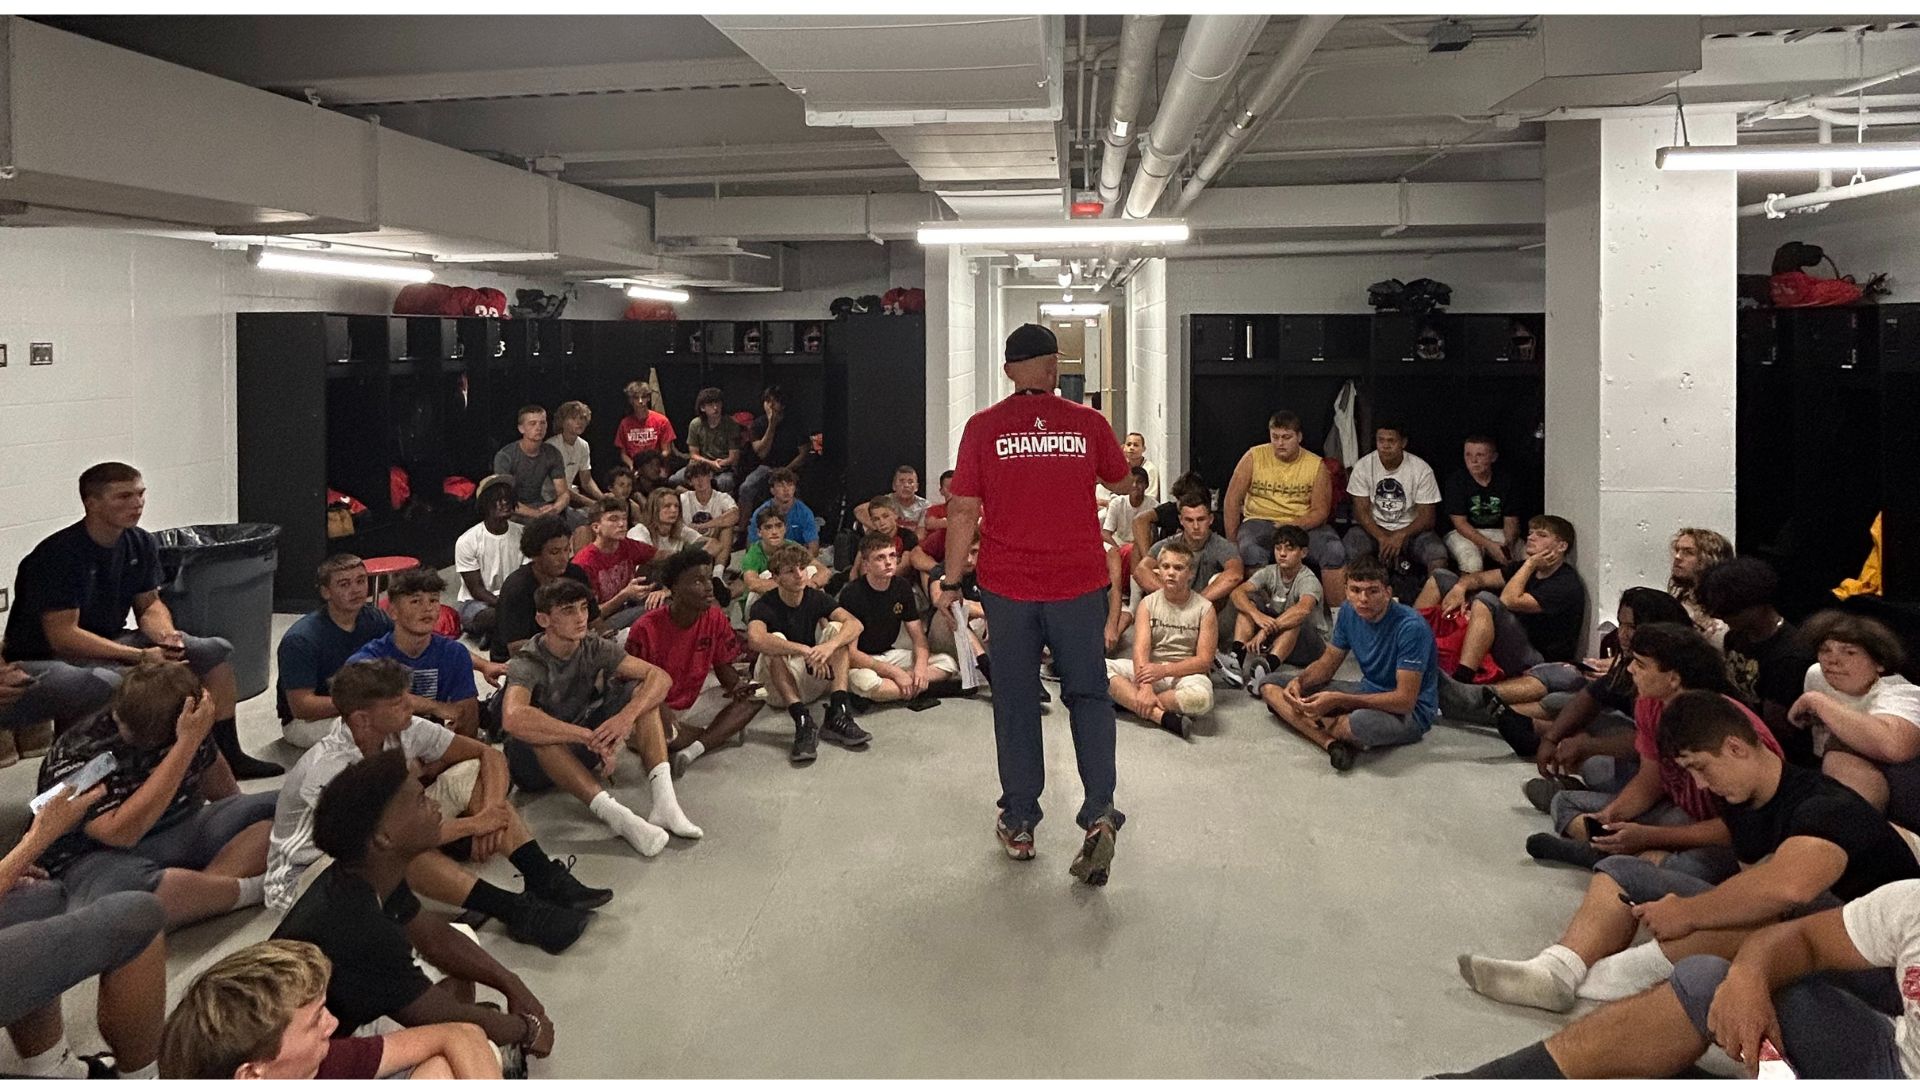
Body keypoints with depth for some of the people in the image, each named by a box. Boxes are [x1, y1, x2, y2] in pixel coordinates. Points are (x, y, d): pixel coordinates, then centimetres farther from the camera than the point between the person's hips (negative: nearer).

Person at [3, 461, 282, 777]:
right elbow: (62, 635, -24)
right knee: (113, 684, -41)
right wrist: (141, 655, -29)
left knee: (216, 650, -3)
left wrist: (165, 635, -14)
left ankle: (227, 755, 4)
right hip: (44, 659, -8)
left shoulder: (141, 544, 0)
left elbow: (149, 605, 10)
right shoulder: (58, 555, -22)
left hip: (111, 643, 8)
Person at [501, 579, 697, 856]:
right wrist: (590, 736, -45)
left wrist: (626, 717, -35)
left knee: (641, 691, -12)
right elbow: (514, 719, -43)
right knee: (533, 726, -38)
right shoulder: (527, 664, -21)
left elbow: (660, 677, -15)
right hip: (537, 760, -5)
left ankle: (663, 799, -30)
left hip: (581, 749, 5)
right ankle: (614, 814, -47)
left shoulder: (594, 648, -6)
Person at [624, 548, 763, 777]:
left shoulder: (716, 618, -5)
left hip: (692, 702, 5)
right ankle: (724, 730, -7)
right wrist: (663, 712, -29)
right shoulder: (647, 629, -19)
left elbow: (723, 666, 6)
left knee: (755, 695, -11)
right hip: (655, 708, -5)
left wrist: (738, 685, -18)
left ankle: (696, 747, -24)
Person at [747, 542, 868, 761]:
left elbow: (855, 624, -18)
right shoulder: (764, 607, -14)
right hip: (781, 686, -4)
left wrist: (830, 645, -38)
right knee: (775, 640, -29)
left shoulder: (816, 598, -1)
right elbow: (755, 639, -38)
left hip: (816, 678, 4)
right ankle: (802, 722, -40)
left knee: (837, 628, -15)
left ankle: (838, 715, -29)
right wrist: (805, 651, -43)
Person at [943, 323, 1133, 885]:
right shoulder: (1088, 423, -2)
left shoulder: (983, 427, -5)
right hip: (1079, 584, 0)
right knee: (1088, 694, 11)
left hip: (1007, 586, 0)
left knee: (1016, 702, 11)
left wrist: (950, 580, 4)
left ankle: (1019, 824, 20)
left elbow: (963, 511, -6)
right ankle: (1099, 812, -4)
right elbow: (1122, 482, 16)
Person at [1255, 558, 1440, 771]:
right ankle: (1332, 744, -24)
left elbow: (1405, 700, -28)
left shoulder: (1410, 627, -25)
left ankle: (1314, 725, -8)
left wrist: (1338, 700, -33)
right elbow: (1327, 663, 9)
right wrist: (1299, 681, -14)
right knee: (1270, 683, -2)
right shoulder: (1349, 611, -3)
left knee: (1362, 722, -45)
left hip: (1410, 712, -8)